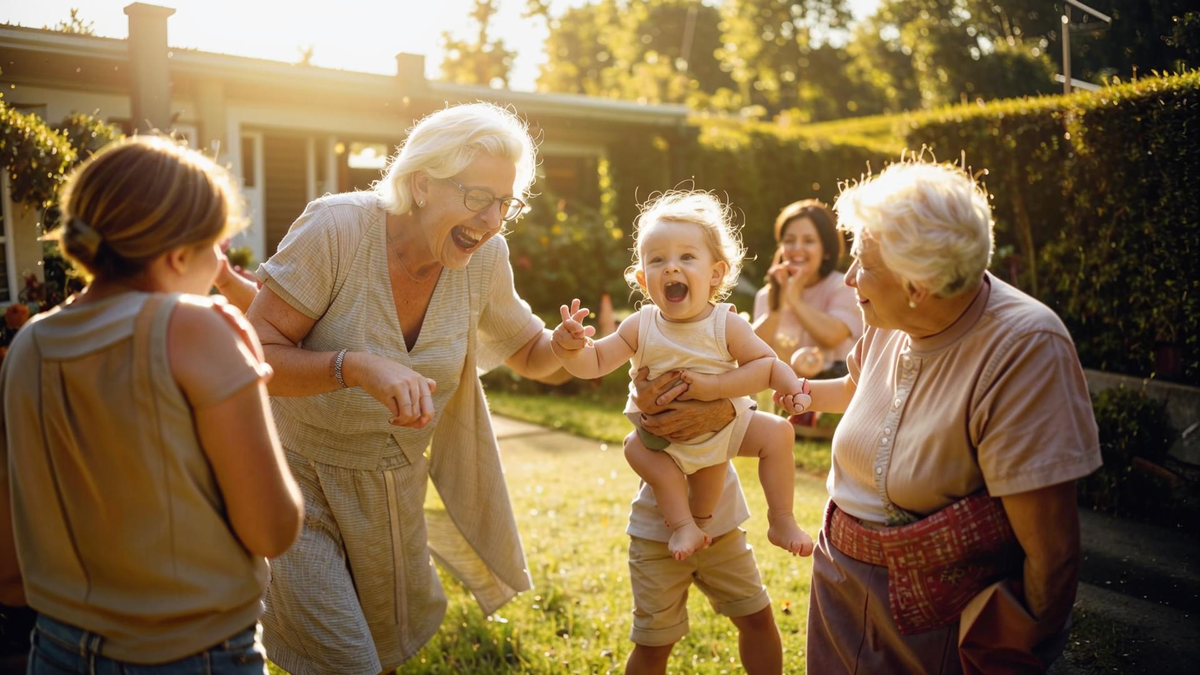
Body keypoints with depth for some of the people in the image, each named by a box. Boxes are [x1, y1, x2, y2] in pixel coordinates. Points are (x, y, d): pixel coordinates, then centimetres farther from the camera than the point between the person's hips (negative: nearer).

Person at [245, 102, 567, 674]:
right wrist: (358, 365, -40)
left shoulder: (485, 257, -10)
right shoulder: (338, 227, -24)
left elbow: (526, 353, 5)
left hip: (396, 487, 5)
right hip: (302, 477, -5)